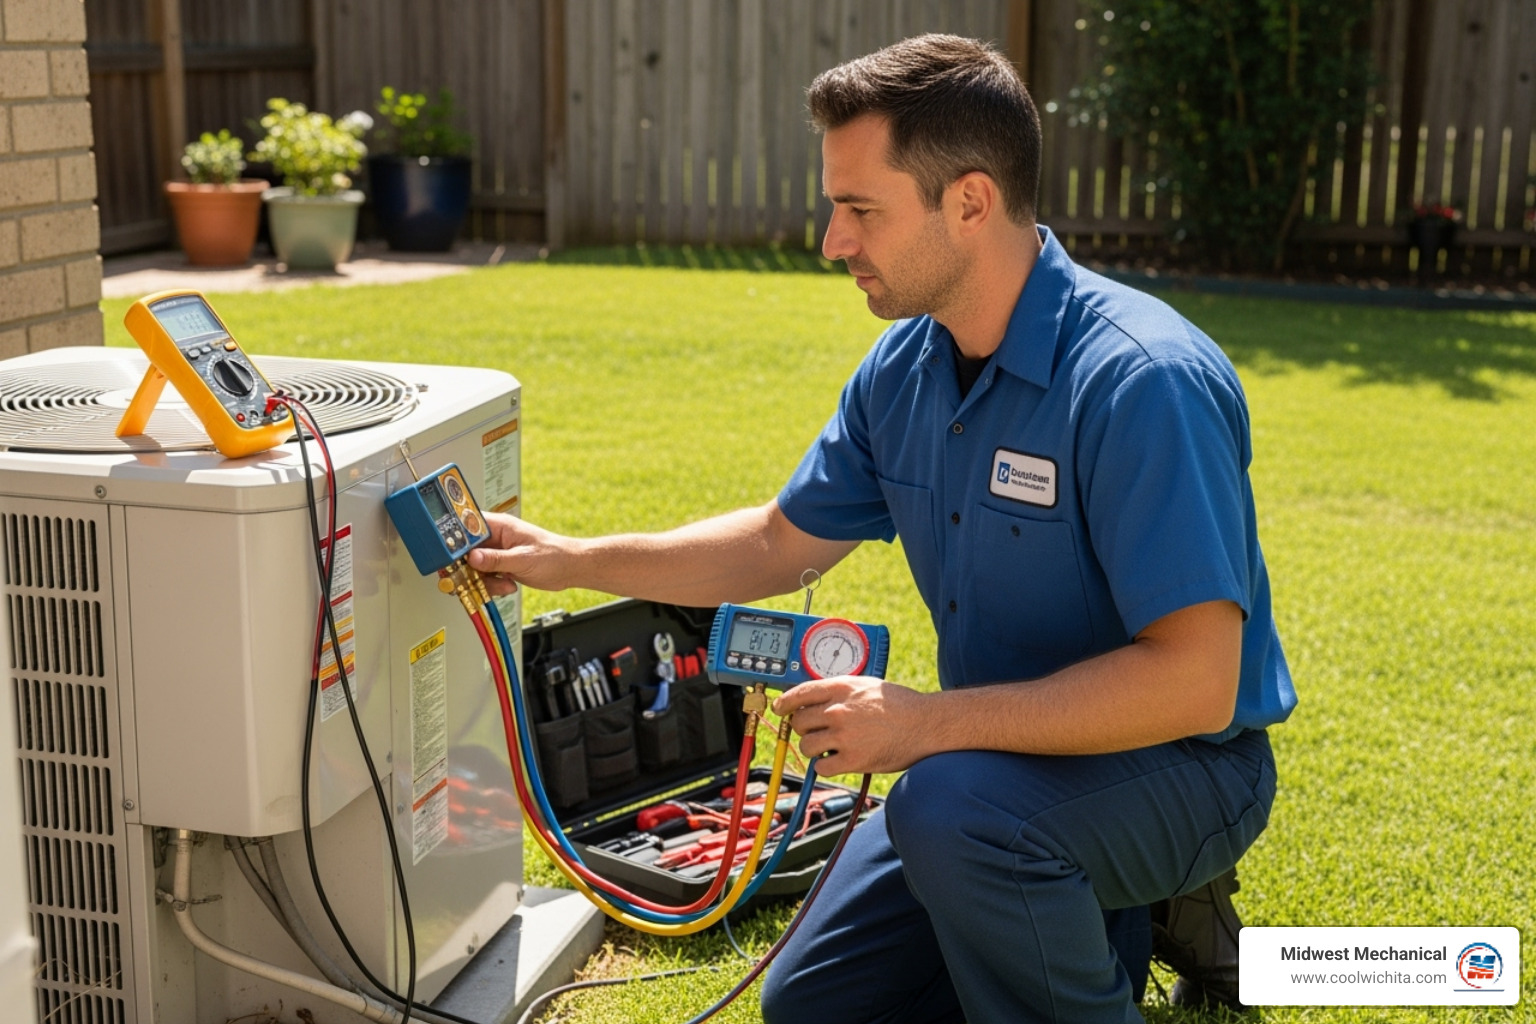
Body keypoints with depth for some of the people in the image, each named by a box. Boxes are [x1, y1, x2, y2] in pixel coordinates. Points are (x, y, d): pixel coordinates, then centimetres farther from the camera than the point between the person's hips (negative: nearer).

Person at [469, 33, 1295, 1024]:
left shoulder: (1143, 380, -28)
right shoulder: (905, 367, -2)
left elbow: (1194, 679, -32)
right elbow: (780, 544, 11)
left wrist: (931, 722, -32)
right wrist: (572, 560, 5)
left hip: (1178, 761, -8)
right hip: (1008, 764, 8)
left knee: (952, 806, -37)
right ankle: (1108, 928, 21)